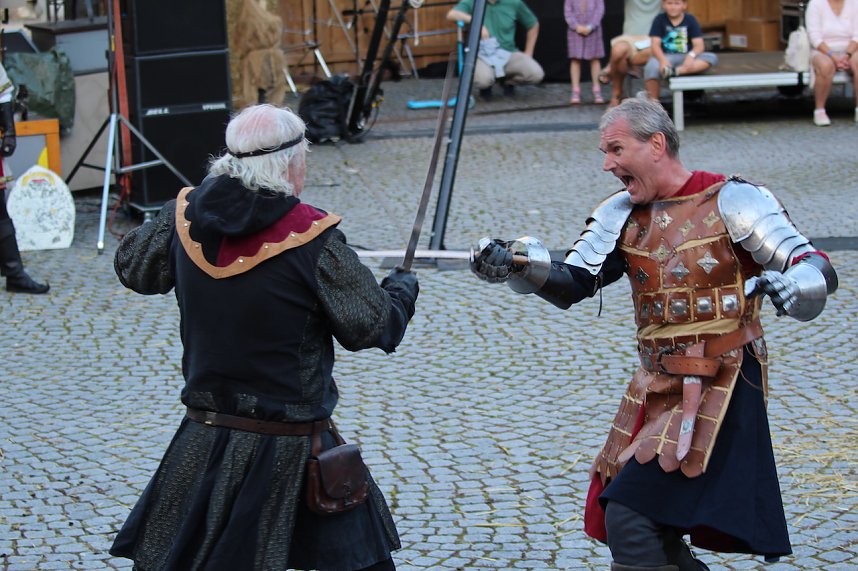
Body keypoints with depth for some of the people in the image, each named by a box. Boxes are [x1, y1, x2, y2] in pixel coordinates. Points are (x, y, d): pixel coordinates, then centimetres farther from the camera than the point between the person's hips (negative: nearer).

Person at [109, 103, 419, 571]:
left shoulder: (186, 216, -4)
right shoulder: (313, 239, -17)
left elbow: (132, 268, 15)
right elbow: (376, 327, -10)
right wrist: (403, 287, 11)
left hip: (202, 442, 5)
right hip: (287, 456, -4)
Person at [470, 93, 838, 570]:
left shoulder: (732, 201, -9)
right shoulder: (621, 216, 8)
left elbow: (818, 272, -11)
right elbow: (571, 285, 1)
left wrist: (793, 286, -34)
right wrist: (518, 266, -18)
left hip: (719, 388, -7)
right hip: (655, 388, 7)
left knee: (631, 519, -15)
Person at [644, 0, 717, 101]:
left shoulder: (690, 20, 2)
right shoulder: (660, 20, 0)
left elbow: (699, 45, -6)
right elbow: (655, 45, -8)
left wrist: (691, 55, -30)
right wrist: (663, 60, -29)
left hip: (686, 58, 2)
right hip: (666, 56, -2)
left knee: (712, 58, -25)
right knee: (651, 67, -35)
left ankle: (677, 71, -41)